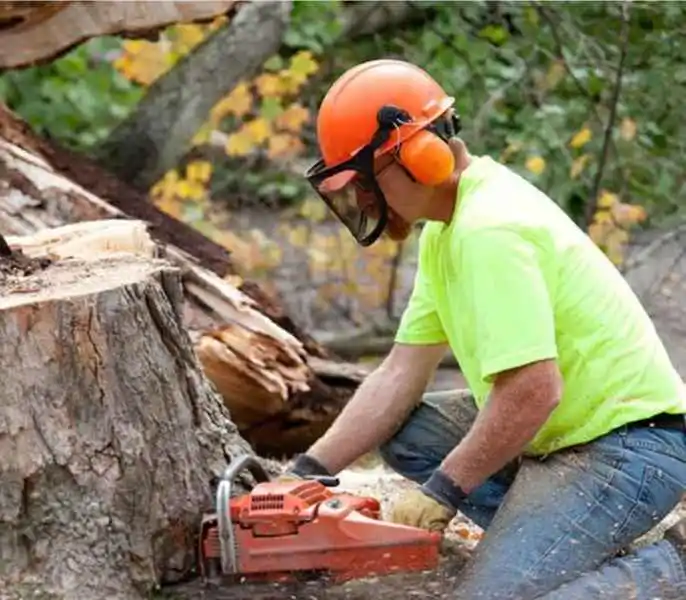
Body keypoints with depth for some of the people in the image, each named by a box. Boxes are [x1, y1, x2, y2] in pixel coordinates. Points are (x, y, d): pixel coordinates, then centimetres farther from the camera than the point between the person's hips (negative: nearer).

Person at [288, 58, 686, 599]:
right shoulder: (451, 222, 9)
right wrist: (308, 473, 2)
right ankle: (564, 548, 7)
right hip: (564, 433, 11)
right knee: (403, 429, 10)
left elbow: (534, 391, -29)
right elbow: (402, 373, 9)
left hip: (629, 446, -10)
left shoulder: (488, 230, -23)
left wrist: (443, 492, -16)